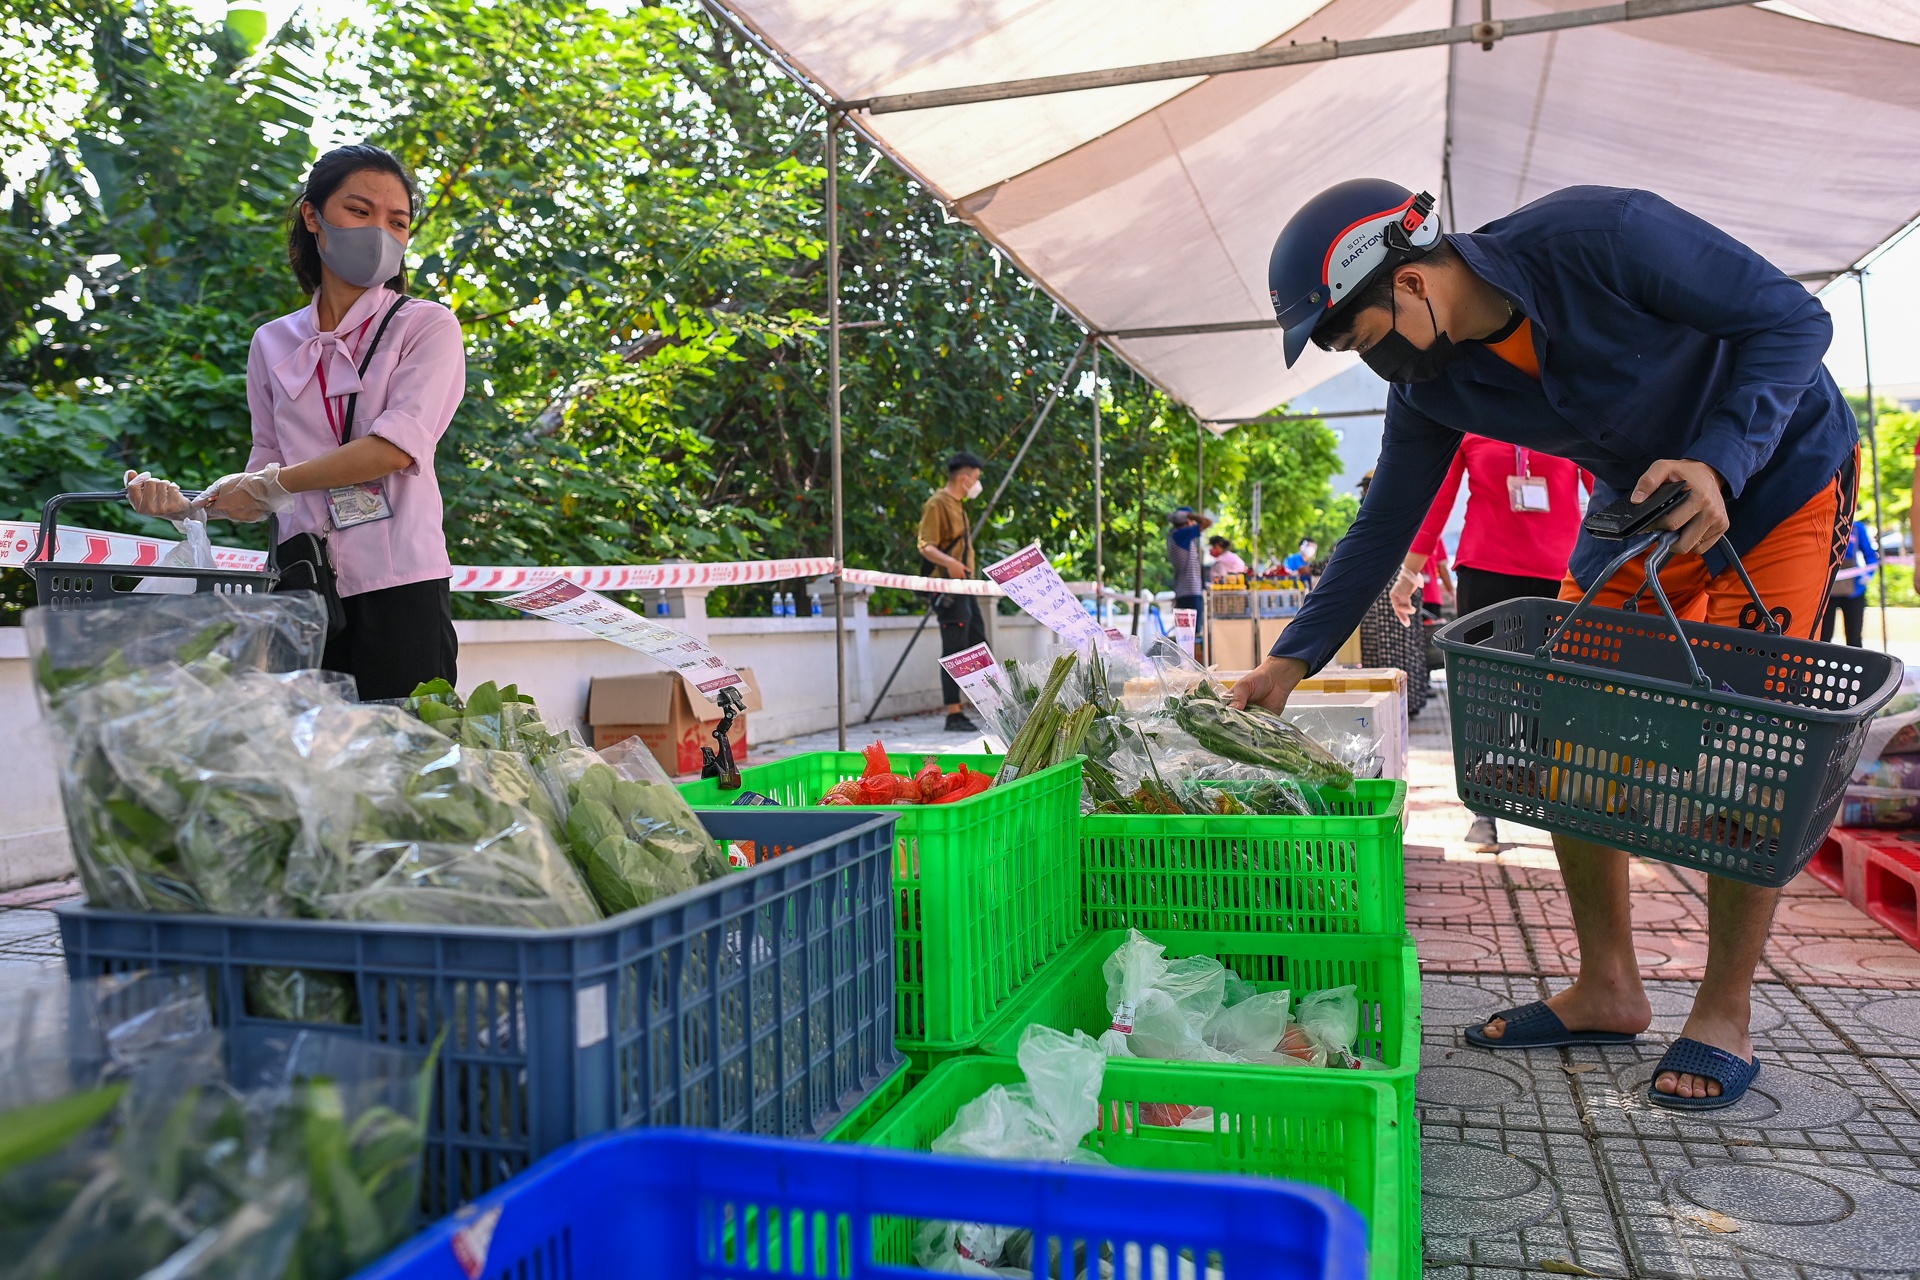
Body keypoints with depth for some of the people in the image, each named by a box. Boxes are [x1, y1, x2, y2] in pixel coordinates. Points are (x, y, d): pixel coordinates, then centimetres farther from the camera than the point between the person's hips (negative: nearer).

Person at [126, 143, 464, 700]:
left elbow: (398, 445, -12)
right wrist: (191, 504, 2)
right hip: (303, 588, 4)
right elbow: (267, 473, 19)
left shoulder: (427, 326, 3)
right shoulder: (273, 343, 16)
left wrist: (270, 484, -7)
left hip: (398, 587, -3)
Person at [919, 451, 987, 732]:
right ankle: (953, 716, -7)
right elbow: (926, 546, -19)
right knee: (954, 651, -9)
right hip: (948, 587, -10)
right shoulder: (937, 504, -11)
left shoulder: (958, 504, 18)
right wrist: (948, 562, -35)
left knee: (978, 644, 12)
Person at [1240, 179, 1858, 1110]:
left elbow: (1792, 317, -21)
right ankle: (1606, 991, 10)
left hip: (1778, 472, -5)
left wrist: (1720, 462, -34)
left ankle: (1724, 1017, 3)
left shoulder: (1603, 237, -30)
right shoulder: (1433, 386, -12)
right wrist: (1293, 658, -6)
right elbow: (1382, 528, -4)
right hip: (1640, 508, 6)